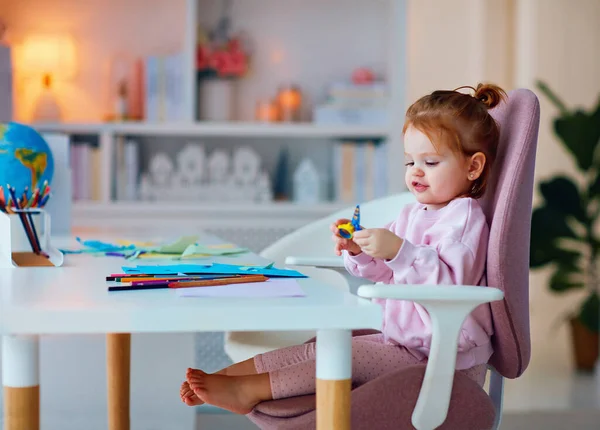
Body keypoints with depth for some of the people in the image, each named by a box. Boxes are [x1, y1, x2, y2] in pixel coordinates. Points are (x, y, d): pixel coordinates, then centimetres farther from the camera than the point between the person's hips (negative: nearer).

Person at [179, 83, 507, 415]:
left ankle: (246, 391, -21)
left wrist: (398, 250, -36)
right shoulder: (412, 214, 17)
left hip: (442, 359, -9)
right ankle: (227, 375, -6)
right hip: (400, 342, 9)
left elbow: (451, 281, -27)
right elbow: (385, 274, 17)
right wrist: (356, 250, -3)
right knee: (319, 348, -2)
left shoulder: (464, 215, -13)